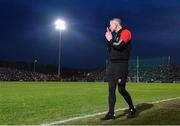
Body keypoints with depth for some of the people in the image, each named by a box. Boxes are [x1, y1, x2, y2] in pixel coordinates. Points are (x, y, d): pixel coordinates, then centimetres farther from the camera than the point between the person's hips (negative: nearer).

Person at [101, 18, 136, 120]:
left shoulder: (125, 32, -5)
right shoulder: (115, 35, 20)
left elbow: (119, 46, -19)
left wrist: (110, 40, -3)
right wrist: (109, 40, 8)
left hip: (121, 64, -8)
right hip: (112, 64, 8)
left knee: (121, 89, -5)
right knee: (111, 89, 3)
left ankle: (132, 109, 16)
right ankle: (111, 113, 7)